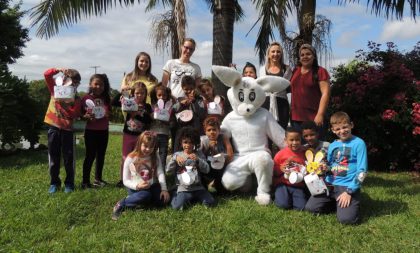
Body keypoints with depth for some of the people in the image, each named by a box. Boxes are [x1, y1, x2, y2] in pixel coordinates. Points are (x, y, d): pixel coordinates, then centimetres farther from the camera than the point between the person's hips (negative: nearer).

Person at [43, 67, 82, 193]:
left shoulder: (76, 99, 2)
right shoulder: (55, 90, 7)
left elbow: (75, 115, -10)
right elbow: (47, 74, 0)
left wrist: (65, 105, -19)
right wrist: (59, 70, -10)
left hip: (67, 129, -1)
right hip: (53, 127, 1)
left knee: (69, 157, 3)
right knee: (53, 156, 7)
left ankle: (69, 183, 14)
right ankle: (54, 183, 18)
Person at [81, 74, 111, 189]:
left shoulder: (106, 99, 5)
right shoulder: (86, 98, -7)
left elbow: (110, 113, 14)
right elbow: (81, 114, -4)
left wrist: (108, 114, -8)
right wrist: (86, 116, -24)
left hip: (103, 131, 5)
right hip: (91, 131, -5)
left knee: (101, 155, 13)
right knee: (90, 155, -1)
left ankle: (98, 179, 26)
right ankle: (85, 181, 8)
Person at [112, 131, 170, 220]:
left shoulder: (155, 157, 0)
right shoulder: (130, 159, -9)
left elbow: (160, 173, -11)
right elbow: (125, 180, -7)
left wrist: (164, 189, -25)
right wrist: (137, 186, -26)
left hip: (151, 186, 4)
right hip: (135, 188, -4)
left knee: (162, 199, -21)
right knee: (145, 195, -35)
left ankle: (140, 201, 2)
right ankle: (121, 204, -16)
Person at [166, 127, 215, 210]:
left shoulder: (198, 154, 5)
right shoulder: (177, 154, 6)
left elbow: (206, 170, -4)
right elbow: (168, 171, 0)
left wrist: (197, 160, -18)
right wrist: (175, 159, -15)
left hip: (198, 187, 1)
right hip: (183, 189, -1)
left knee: (210, 202, -15)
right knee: (177, 206, -23)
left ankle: (195, 197, 11)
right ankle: (177, 197, 10)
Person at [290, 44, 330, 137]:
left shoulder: (320, 71, -3)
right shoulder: (295, 71, 13)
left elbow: (325, 93, -11)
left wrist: (320, 114, -19)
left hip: (314, 118, -5)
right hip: (296, 118, 5)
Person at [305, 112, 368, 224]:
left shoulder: (359, 143, -6)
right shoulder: (332, 145, 12)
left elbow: (362, 170, -11)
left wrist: (349, 191, -15)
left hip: (348, 186, -5)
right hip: (330, 184, 6)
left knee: (345, 218, -22)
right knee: (310, 207, -6)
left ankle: (353, 203, 10)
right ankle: (337, 203, 15)